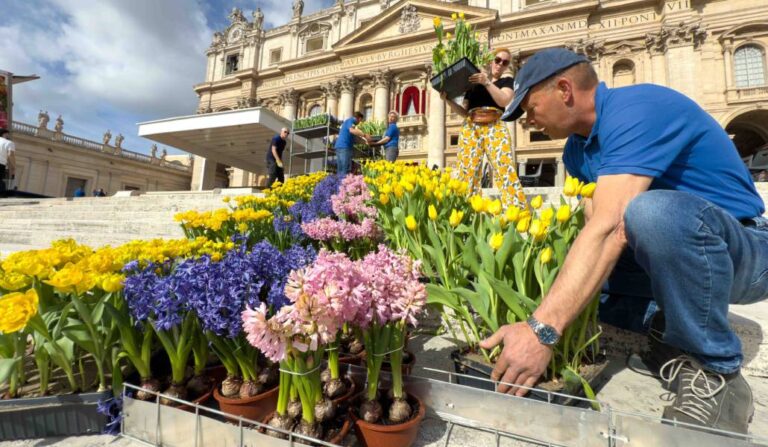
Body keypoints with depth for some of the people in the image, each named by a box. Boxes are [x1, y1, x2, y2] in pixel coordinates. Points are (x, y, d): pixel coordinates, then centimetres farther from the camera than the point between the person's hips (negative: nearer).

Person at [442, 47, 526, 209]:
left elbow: (504, 101, -3)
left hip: (495, 128, -2)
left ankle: (517, 211, -20)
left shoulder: (507, 81, 19)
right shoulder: (473, 83, 24)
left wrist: (487, 82, -9)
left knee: (506, 169, -17)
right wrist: (448, 100, 5)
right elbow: (464, 112, 19)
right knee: (467, 172, -9)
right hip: (470, 129, 2)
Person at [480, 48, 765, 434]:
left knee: (655, 212, -38)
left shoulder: (636, 110, -24)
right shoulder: (577, 151, 4)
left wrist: (541, 329, -43)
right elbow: (595, 228, -4)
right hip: (667, 250, 8)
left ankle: (715, 374, -16)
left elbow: (610, 228, -38)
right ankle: (670, 326, 4)